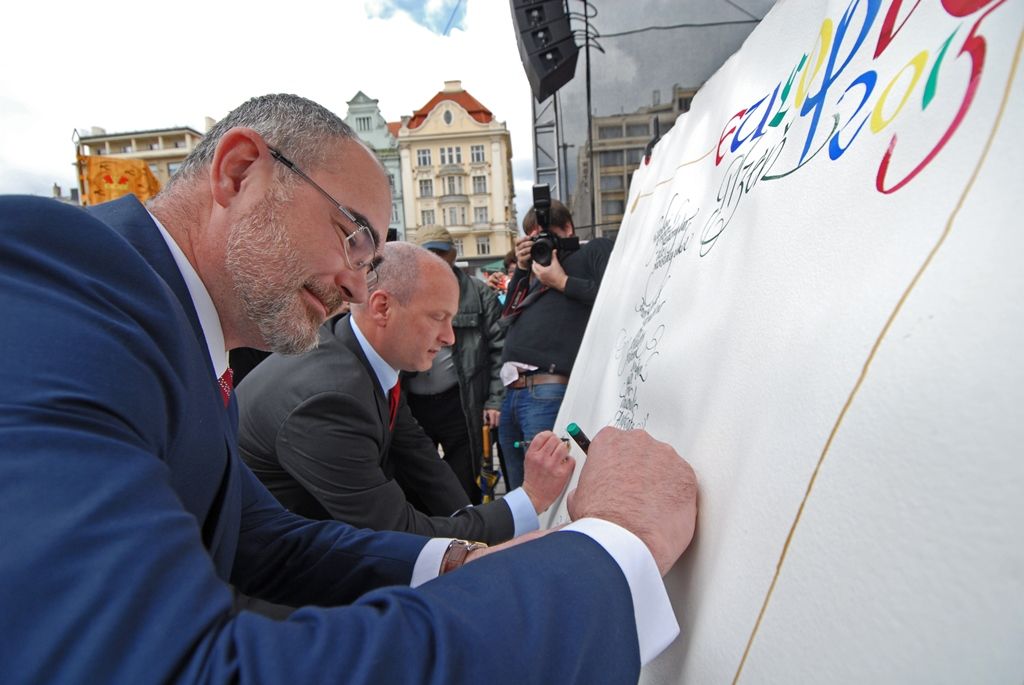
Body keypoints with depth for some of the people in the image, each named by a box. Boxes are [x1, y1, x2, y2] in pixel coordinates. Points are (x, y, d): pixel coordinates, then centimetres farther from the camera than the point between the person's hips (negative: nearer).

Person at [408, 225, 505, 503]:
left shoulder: (478, 294, 1)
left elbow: (499, 348, -1)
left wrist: (495, 401, -6)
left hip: (461, 404, -2)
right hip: (412, 404, 3)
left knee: (463, 484, 9)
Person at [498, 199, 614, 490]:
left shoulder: (595, 250, 7)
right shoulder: (537, 266, 27)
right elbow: (508, 313, 26)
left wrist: (563, 282, -4)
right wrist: (521, 269, 15)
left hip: (548, 392, -8)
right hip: (511, 392, 8)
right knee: (518, 493, 15)